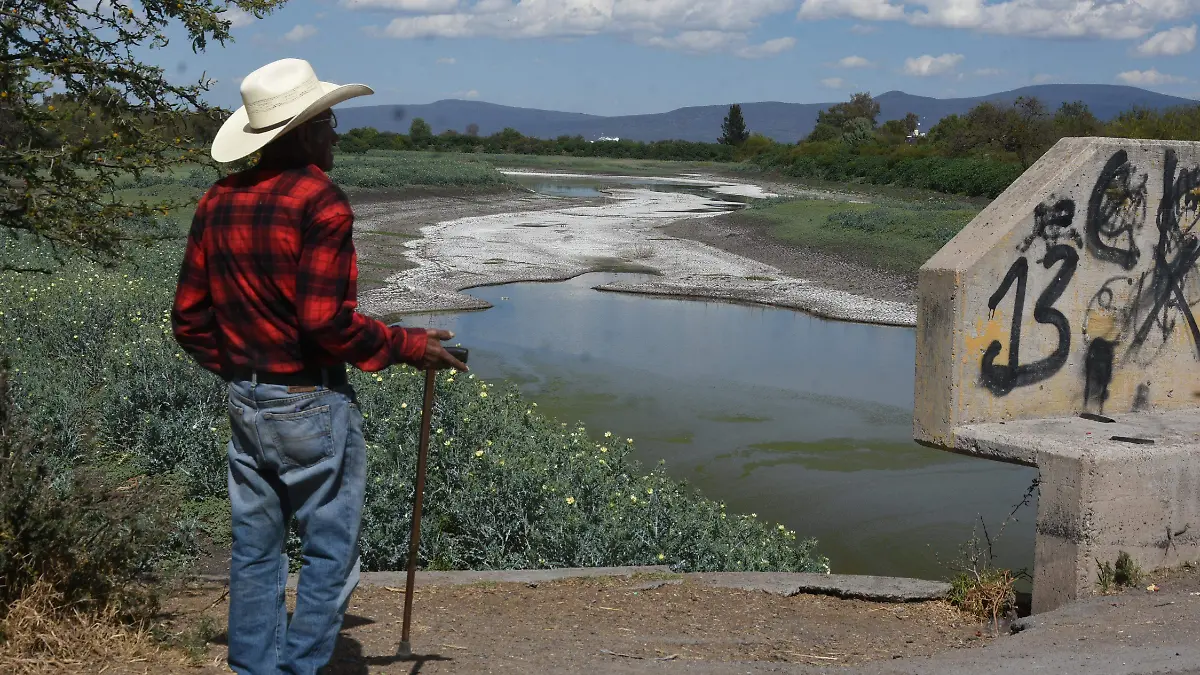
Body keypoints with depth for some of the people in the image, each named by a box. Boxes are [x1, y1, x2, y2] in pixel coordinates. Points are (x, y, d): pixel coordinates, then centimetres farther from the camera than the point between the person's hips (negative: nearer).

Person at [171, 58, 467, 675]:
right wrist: (407, 347, -9)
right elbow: (326, 320, -21)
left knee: (255, 547, 15)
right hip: (311, 402, -7)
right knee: (329, 550, 4)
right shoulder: (320, 202, -16)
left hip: (243, 398, 8)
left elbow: (189, 318, 8)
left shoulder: (218, 202, 6)